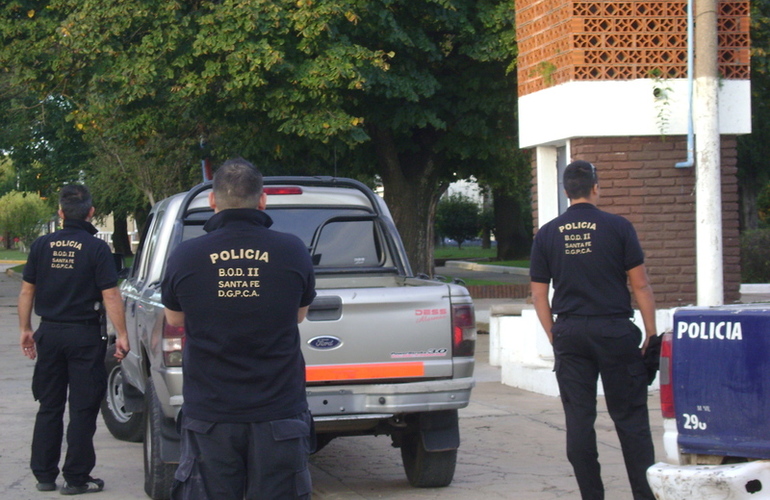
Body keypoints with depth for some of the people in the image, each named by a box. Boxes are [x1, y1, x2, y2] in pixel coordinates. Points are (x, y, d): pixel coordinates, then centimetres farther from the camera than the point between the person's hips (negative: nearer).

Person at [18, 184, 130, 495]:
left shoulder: (42, 245, 1)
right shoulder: (96, 248, -11)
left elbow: (27, 291, 6)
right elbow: (110, 296, -13)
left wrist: (25, 329, 16)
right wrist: (121, 335, -8)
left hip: (50, 333, 4)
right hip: (84, 335, -4)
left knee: (49, 407, 13)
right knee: (82, 410, 3)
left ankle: (44, 475, 17)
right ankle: (76, 478, 4)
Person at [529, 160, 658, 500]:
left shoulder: (547, 234, 5)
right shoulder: (617, 227, -3)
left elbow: (539, 294, 7)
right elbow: (640, 285, -3)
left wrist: (555, 338, 13)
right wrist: (651, 333, 3)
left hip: (569, 332, 2)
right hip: (614, 330, -2)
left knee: (579, 418, 6)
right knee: (630, 416, 4)